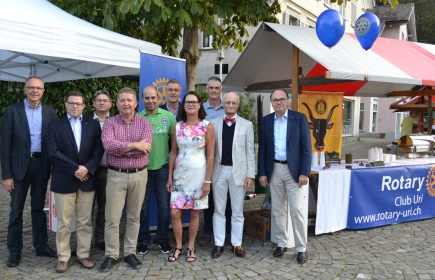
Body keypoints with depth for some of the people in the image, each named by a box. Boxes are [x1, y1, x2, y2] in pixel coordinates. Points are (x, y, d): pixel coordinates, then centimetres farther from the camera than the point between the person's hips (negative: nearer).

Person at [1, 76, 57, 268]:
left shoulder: (50, 112, 4)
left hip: (41, 165, 2)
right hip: (19, 165, -2)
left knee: (39, 208, 14)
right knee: (16, 210, 8)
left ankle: (41, 246, 25)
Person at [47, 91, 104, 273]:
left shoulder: (93, 125, 8)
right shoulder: (55, 125, 4)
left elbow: (99, 149, -1)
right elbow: (53, 152, -8)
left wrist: (87, 168, -15)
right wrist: (75, 169, -15)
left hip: (87, 180, 2)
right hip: (64, 180, -1)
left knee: (85, 222, 9)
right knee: (63, 222, 5)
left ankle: (83, 255, 21)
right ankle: (63, 258, 18)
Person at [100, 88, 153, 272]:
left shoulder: (144, 123, 2)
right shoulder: (109, 123, 0)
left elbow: (145, 147, -14)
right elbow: (108, 145, -18)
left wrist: (121, 148, -15)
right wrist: (134, 145, -17)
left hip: (139, 175, 1)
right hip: (116, 176, -1)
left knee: (134, 217, 12)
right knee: (112, 218, 4)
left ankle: (130, 252, 25)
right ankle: (111, 255, 18)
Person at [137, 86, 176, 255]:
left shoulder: (168, 117, -2)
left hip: (163, 167, 0)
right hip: (142, 168, 0)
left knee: (164, 206, 9)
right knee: (143, 206, 10)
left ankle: (163, 239, 25)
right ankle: (143, 240, 25)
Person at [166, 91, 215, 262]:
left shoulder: (207, 126, -6)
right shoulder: (177, 126, 3)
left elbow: (210, 155, -6)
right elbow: (173, 152, 7)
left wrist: (207, 181, -9)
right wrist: (169, 176, 4)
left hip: (198, 174, -2)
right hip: (180, 174, 3)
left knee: (194, 213, 7)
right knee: (175, 212, -1)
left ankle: (191, 248, 23)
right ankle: (178, 246, 18)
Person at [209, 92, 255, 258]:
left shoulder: (247, 125, 2)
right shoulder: (213, 123, 3)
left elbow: (250, 152, 0)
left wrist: (250, 175, -5)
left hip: (238, 171, -1)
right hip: (219, 171, 1)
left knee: (237, 211, 9)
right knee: (219, 210, 9)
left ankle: (237, 244, 20)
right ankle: (219, 244, 19)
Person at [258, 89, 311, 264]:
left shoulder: (299, 118, -4)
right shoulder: (266, 120, 5)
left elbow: (306, 148, -6)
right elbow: (262, 149, 6)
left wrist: (305, 172, -12)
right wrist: (262, 172, 1)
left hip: (293, 170, -3)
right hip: (274, 170, 3)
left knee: (296, 210, -2)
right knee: (278, 210, 11)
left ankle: (301, 248, 11)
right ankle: (281, 243, 26)